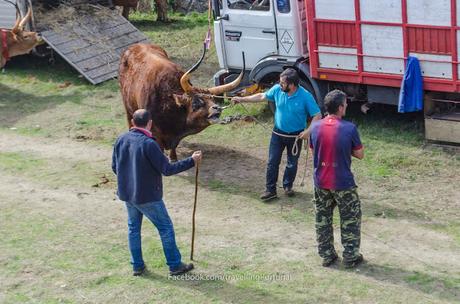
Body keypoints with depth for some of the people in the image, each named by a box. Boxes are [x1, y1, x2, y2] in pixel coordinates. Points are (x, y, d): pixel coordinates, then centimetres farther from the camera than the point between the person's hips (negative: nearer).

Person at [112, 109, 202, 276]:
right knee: (165, 228, 8)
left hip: (127, 194, 6)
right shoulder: (148, 144, -23)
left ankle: (137, 265, 25)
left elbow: (115, 167, 7)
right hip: (148, 196, -6)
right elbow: (167, 169, -20)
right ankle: (175, 265, 15)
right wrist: (191, 161, -12)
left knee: (133, 228, 20)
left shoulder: (121, 140, -2)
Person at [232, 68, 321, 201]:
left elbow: (317, 115, -17)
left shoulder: (305, 96, -23)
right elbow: (261, 96, 4)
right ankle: (270, 190, 13)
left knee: (292, 163, 15)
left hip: (295, 135, -2)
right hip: (278, 133, 3)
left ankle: (288, 186, 36)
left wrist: (308, 131, -26)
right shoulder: (277, 89, -12)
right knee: (272, 161, 3)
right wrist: (242, 99, 5)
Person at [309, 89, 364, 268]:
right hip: (343, 183, -4)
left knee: (322, 219, 16)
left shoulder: (315, 127, -5)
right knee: (350, 220, 12)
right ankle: (350, 257, 16)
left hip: (321, 182, 4)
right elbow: (360, 154, -7)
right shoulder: (349, 128, -17)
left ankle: (326, 255, 23)